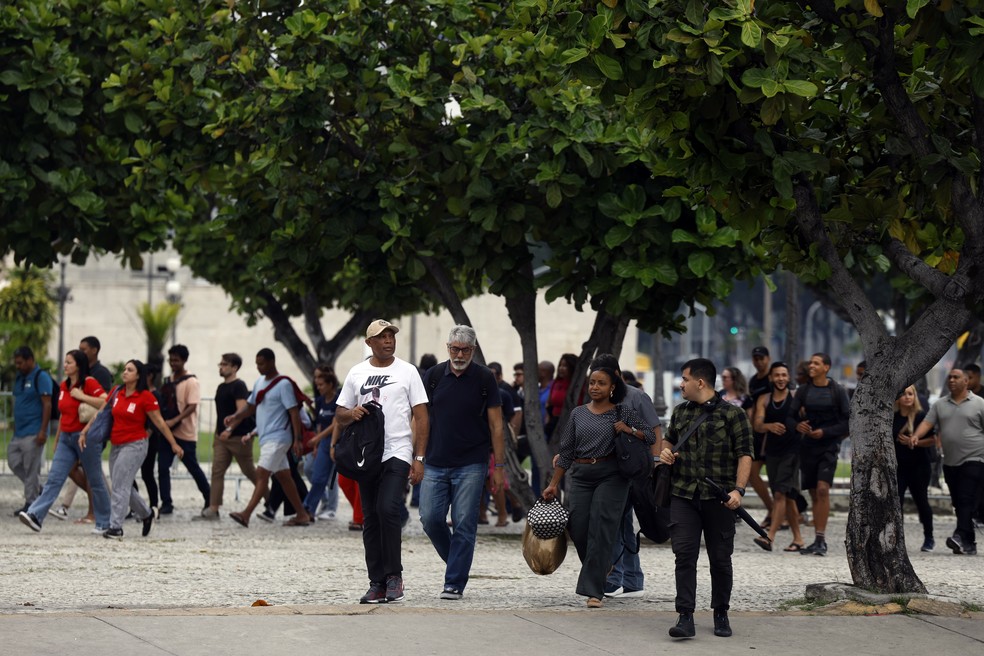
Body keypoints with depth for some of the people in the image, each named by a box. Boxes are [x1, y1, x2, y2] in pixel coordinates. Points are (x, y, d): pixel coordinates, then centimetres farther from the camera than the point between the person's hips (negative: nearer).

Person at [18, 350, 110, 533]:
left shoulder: (89, 383, -10)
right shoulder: (63, 385, 12)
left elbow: (106, 403, -23)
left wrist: (81, 396, -22)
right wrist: (57, 439, 22)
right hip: (66, 438, 6)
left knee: (96, 481, 4)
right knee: (54, 478, -5)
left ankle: (104, 523, 14)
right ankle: (35, 515, -14)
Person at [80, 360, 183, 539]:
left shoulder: (145, 397, -10)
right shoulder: (116, 392, 6)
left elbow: (159, 422, -6)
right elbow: (101, 413, 13)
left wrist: (173, 444, -4)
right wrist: (84, 432, 8)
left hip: (135, 445, -7)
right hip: (117, 445, 7)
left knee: (120, 485, -11)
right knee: (124, 486, 13)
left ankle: (116, 527, -8)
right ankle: (146, 514, 33)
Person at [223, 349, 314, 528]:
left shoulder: (283, 384, -11)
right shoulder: (259, 383, 14)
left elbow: (294, 412, -14)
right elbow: (250, 406, 20)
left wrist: (297, 438, -19)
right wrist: (234, 417, 1)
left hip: (277, 438, -9)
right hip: (266, 438, 9)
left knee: (262, 474, -15)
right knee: (283, 477, 11)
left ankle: (246, 515, -22)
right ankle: (302, 515, 16)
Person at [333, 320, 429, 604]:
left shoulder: (407, 371, 4)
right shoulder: (356, 373, 12)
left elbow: (421, 417, 2)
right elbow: (339, 415, 16)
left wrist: (419, 458, -6)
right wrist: (351, 414, -8)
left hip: (398, 454, -4)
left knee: (388, 509, -20)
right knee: (371, 519, 5)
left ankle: (394, 575, -8)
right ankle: (377, 583, 10)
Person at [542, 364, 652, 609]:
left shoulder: (623, 412, 4)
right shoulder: (578, 414, 11)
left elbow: (650, 435, 6)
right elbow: (566, 451, 13)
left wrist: (630, 430, -13)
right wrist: (554, 484, 10)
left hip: (612, 477, -3)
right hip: (580, 476, 3)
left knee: (601, 531, -9)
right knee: (577, 527, -3)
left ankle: (594, 591, -7)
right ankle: (601, 569, 26)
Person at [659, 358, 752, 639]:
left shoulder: (732, 414, -3)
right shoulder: (680, 412, 14)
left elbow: (744, 455, -7)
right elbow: (669, 438, 31)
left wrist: (738, 489, -19)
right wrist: (665, 450, 7)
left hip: (719, 499, -3)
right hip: (683, 496, 3)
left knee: (720, 558, 6)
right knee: (684, 554, -8)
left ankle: (721, 615, 22)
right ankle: (685, 617, -10)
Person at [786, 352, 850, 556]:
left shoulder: (837, 391, -2)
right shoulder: (803, 390, 7)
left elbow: (848, 422, -3)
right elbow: (790, 417, 7)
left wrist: (825, 432, -14)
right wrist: (797, 426, -15)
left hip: (829, 445, -4)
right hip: (808, 446, 4)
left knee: (822, 489, -18)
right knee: (814, 494, 7)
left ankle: (821, 539, -18)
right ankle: (818, 541, 13)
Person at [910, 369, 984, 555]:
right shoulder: (940, 405, 13)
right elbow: (927, 423, 3)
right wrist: (916, 436, -17)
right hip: (950, 463, 5)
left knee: (966, 501, -17)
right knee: (958, 504, 6)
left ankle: (961, 537, -29)